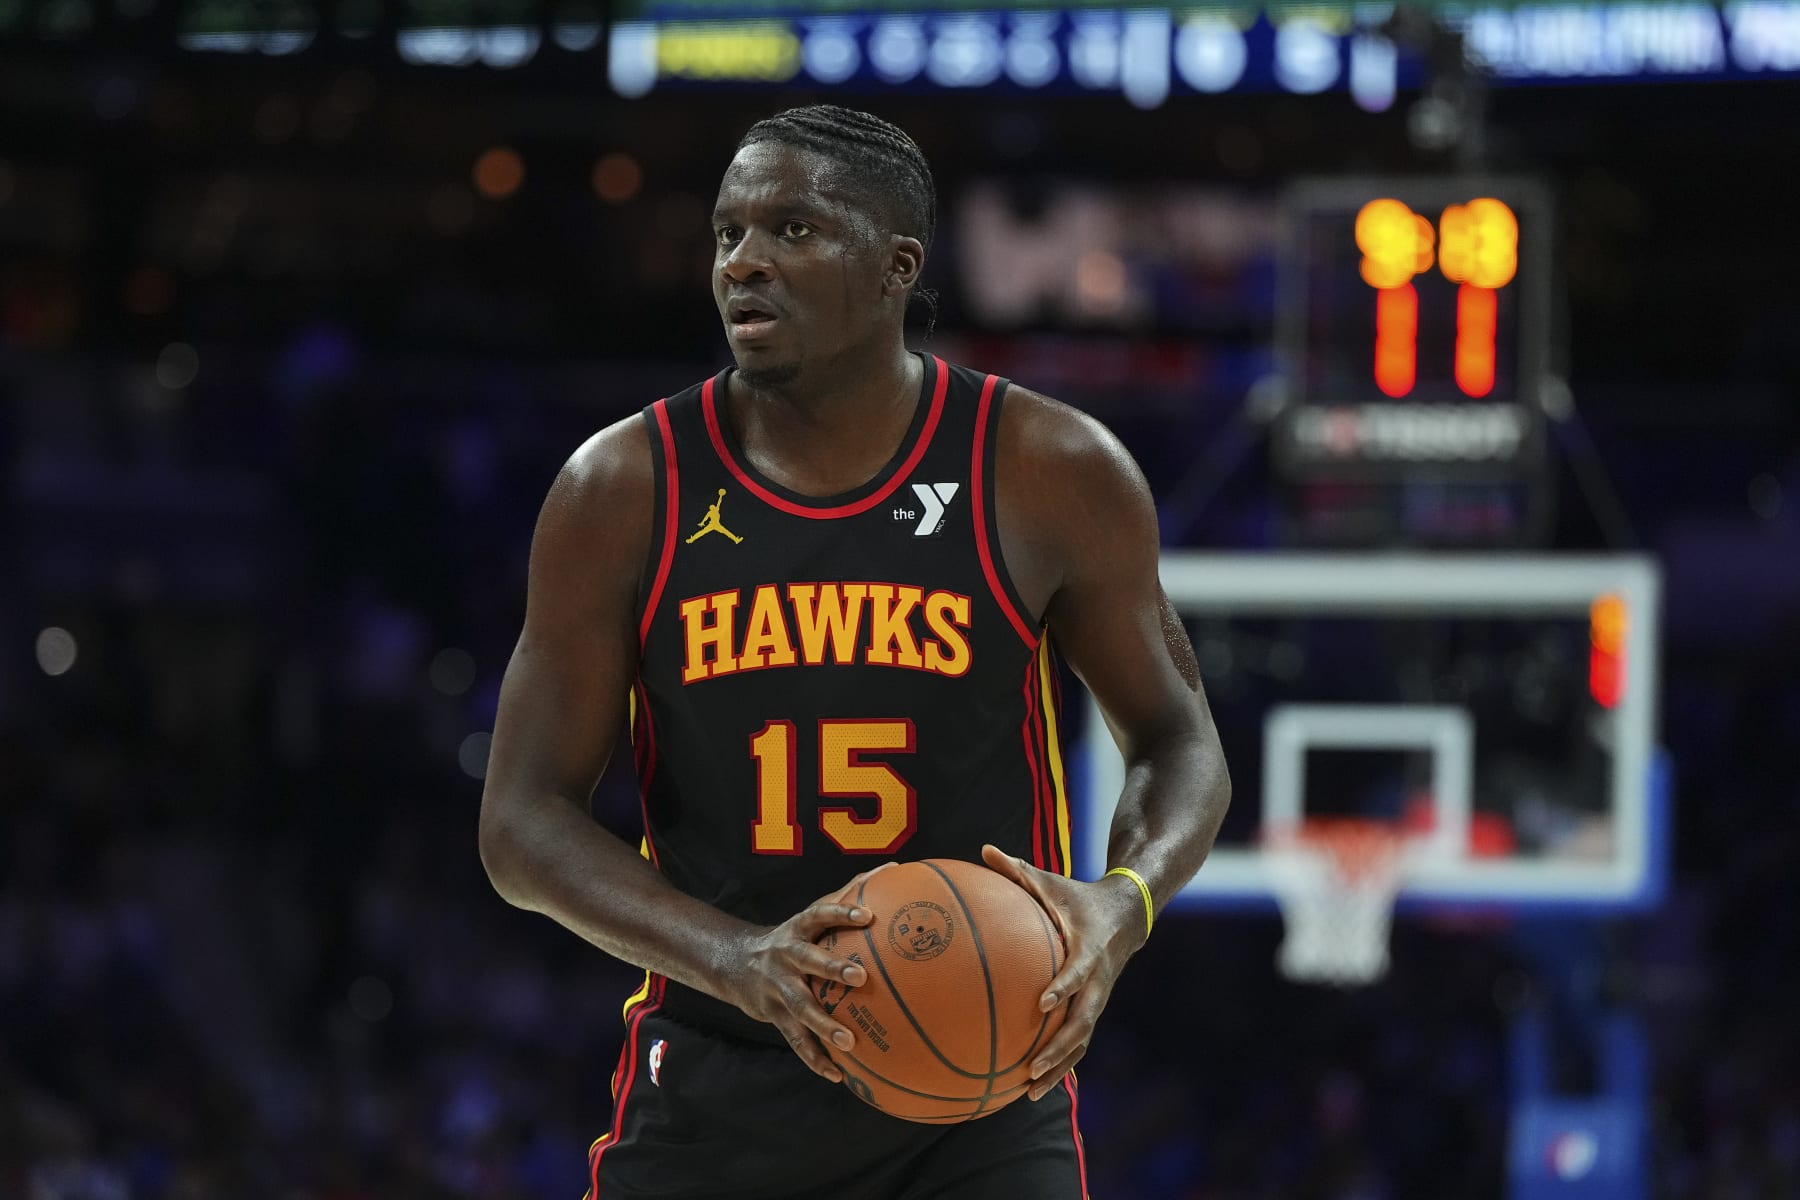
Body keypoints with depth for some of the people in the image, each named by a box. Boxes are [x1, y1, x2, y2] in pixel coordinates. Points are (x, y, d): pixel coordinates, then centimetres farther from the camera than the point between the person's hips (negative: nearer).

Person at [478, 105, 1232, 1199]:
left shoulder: (1053, 474, -3)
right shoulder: (624, 489, -2)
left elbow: (1180, 742, 7)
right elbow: (522, 821, -3)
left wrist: (1126, 904, -16)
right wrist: (730, 959, -21)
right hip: (715, 1098, 1)